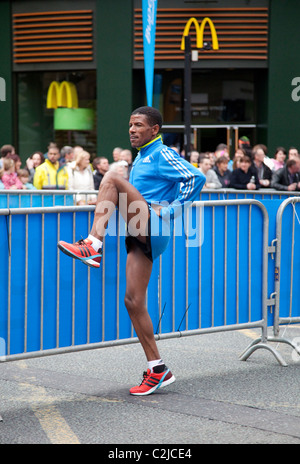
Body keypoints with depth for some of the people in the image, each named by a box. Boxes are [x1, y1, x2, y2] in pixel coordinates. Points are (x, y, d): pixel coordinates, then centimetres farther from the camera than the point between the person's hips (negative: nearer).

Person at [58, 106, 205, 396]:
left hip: (154, 229, -9)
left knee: (112, 179, -22)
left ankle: (93, 246, -32)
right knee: (133, 302, 3)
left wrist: (171, 209, -16)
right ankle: (158, 370, 6)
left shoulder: (163, 155, -2)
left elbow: (196, 178, -16)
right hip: (141, 236, 9)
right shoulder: (141, 158, 25)